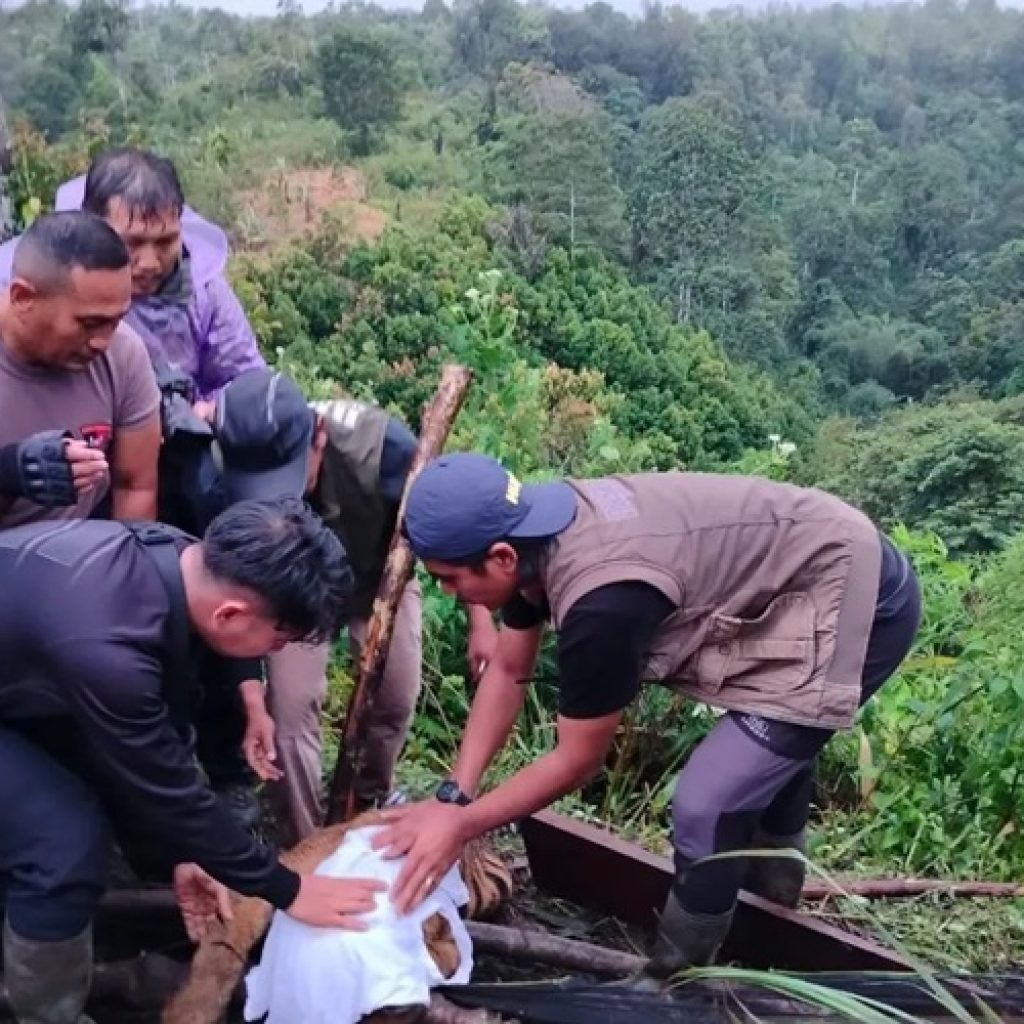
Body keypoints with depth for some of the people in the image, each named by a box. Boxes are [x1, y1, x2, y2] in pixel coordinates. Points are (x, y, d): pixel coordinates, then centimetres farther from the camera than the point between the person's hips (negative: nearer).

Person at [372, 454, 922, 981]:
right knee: (774, 741, 31)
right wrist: (453, 795, -2)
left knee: (706, 804, -11)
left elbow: (578, 761, -20)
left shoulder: (602, 602, -35)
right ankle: (774, 889, 56)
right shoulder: (536, 531, -9)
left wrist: (460, 824, -12)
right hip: (829, 560, 10)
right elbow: (508, 672, 3)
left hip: (857, 605, -9)